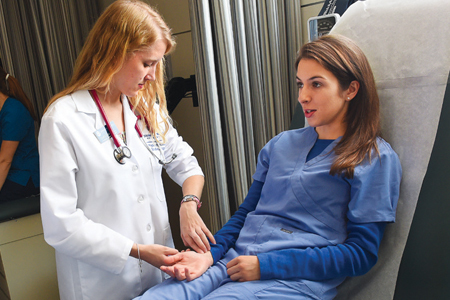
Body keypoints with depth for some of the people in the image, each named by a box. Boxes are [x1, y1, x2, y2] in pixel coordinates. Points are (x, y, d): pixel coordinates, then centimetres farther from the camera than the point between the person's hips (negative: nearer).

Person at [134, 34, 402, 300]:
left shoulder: (375, 158, 0)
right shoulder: (280, 145, 16)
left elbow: (362, 253, -6)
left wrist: (265, 265, -13)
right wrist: (208, 254, -2)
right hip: (232, 261, 5)